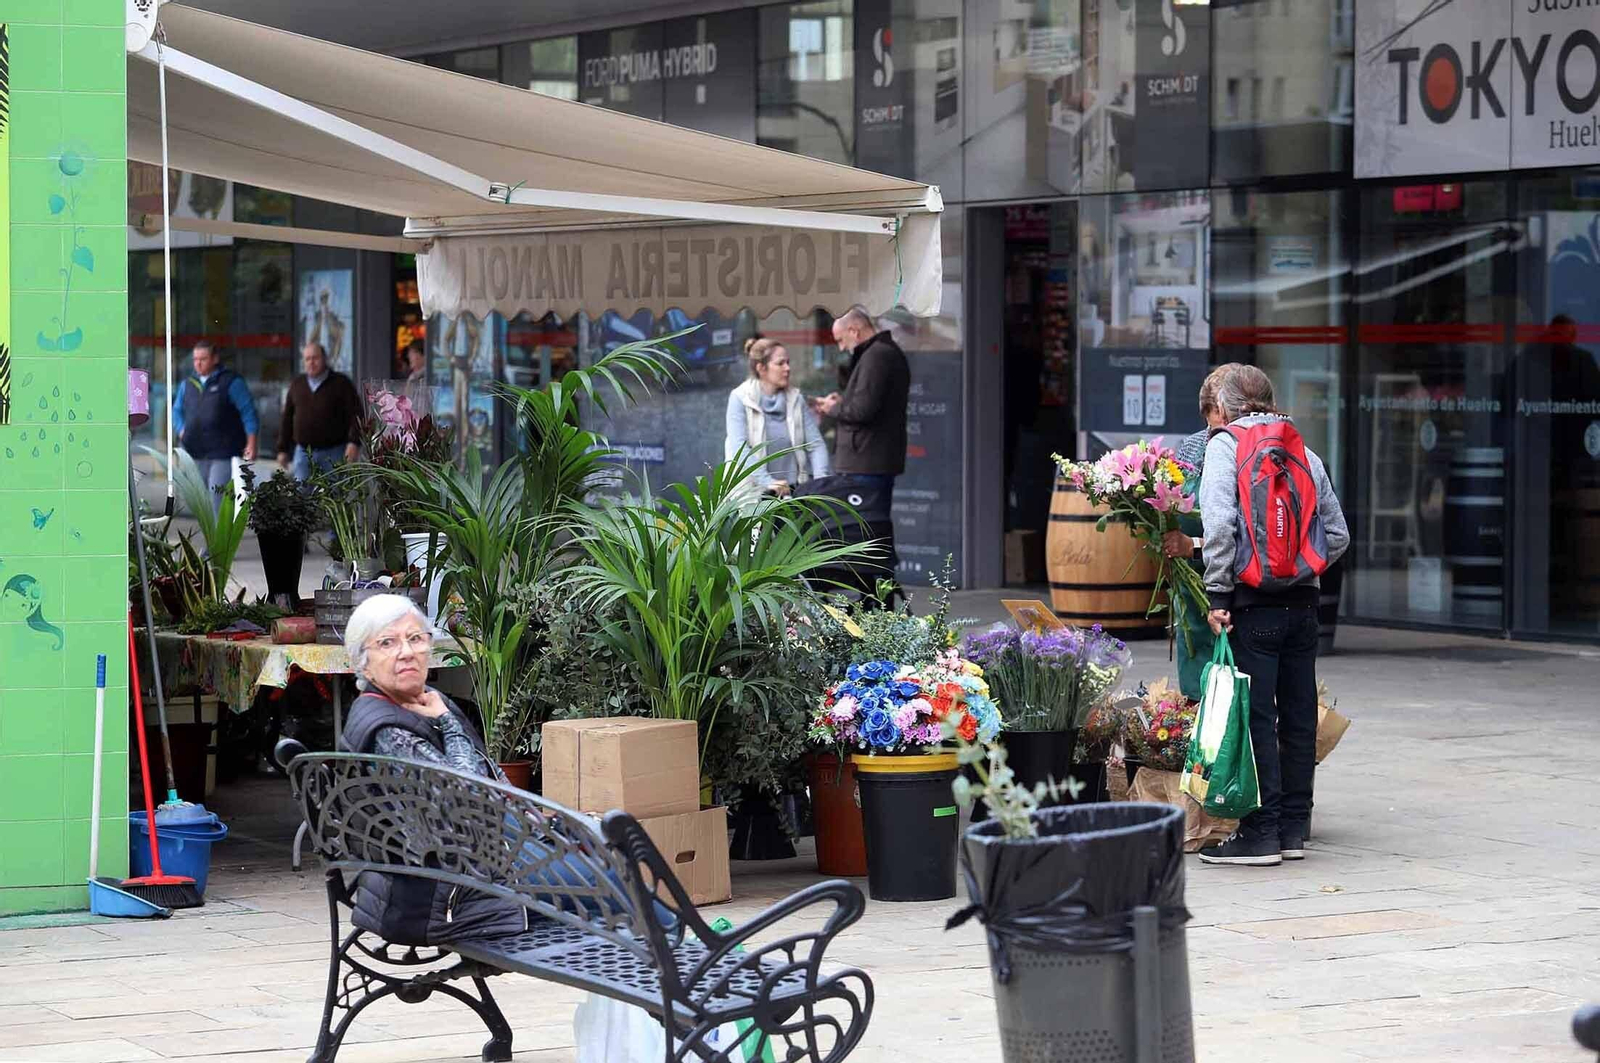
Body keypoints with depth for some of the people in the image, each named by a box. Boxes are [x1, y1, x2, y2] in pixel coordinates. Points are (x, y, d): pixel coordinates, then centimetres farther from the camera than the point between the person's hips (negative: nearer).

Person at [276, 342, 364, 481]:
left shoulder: (340, 383, 1)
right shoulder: (296, 385, 12)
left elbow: (355, 414, -5)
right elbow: (287, 419, 17)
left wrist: (354, 443, -18)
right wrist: (283, 449, 14)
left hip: (333, 454, -3)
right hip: (303, 453, 3)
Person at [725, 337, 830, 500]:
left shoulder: (796, 399, 11)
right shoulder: (740, 399, -1)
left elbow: (815, 444, 6)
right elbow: (739, 448, -13)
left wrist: (820, 478, -13)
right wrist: (766, 481, -25)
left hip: (795, 490, 3)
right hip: (755, 491, -3)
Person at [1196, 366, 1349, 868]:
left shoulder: (1227, 444, -2)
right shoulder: (1305, 453, 14)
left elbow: (1219, 522, -15)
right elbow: (1338, 534, 14)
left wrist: (1218, 593, -12)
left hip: (1253, 604, -5)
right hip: (1303, 601, 5)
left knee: (1255, 718, -3)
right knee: (1299, 717, 10)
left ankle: (1260, 833, -3)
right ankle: (1293, 829, 16)